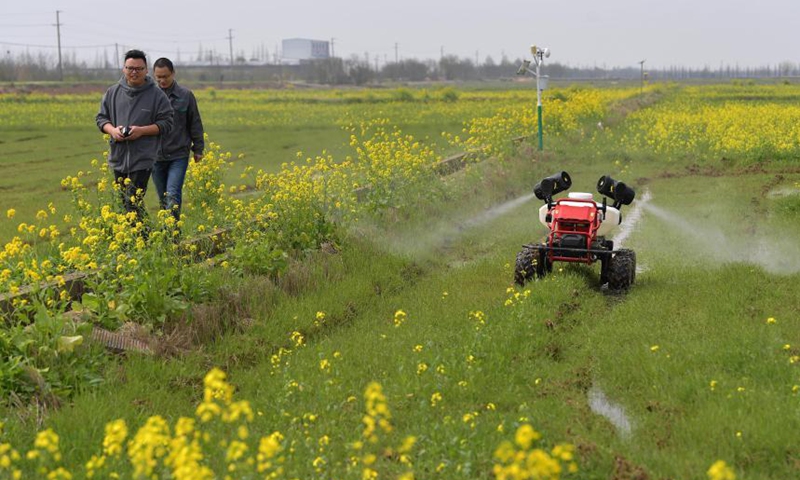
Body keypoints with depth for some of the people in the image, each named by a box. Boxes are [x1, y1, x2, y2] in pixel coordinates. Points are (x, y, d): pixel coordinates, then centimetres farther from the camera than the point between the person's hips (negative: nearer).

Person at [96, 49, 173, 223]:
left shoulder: (156, 95, -3)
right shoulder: (113, 92, 7)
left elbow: (166, 124, -2)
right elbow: (101, 118, 14)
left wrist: (142, 130, -16)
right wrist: (112, 130, -8)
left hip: (142, 159, -5)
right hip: (118, 158, 5)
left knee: (134, 202, -12)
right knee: (123, 202, 11)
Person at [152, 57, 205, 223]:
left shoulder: (186, 95, -2)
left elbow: (195, 124, 7)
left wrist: (198, 149, 9)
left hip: (178, 155, -2)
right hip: (156, 157, 2)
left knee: (173, 195, -15)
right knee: (163, 199, 11)